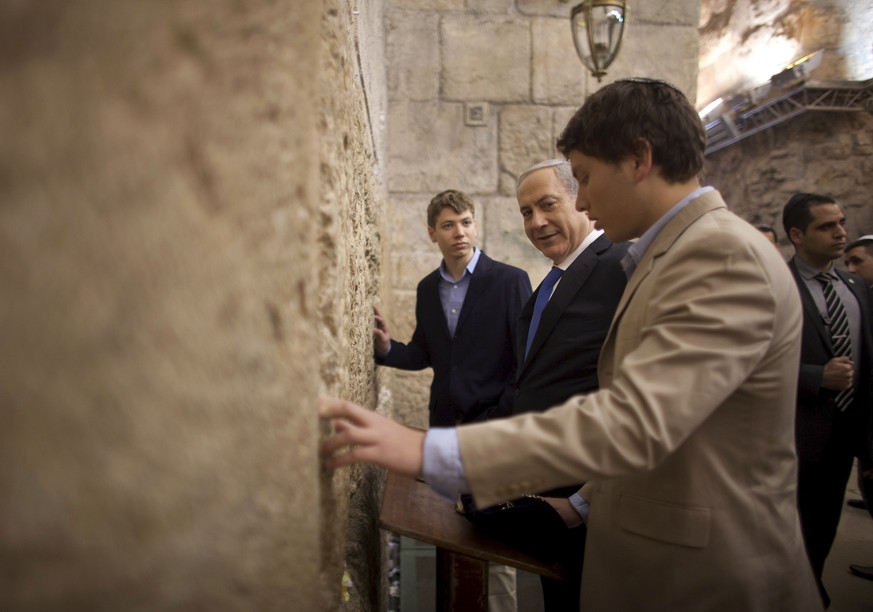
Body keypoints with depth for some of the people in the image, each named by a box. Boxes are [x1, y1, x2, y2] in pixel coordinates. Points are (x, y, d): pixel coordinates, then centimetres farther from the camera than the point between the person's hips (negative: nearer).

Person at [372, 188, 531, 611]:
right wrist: (387, 348, -4)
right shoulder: (427, 289, 9)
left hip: (493, 424, -4)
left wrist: (503, 417, -14)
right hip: (444, 425, 4)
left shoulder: (510, 281, -7)